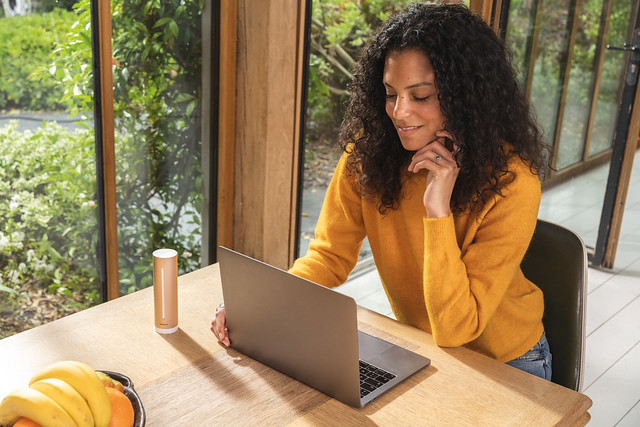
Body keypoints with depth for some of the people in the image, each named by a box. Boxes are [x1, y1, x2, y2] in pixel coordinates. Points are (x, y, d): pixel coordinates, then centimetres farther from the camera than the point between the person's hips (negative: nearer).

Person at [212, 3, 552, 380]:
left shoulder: (512, 182, -26)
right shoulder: (369, 149, -14)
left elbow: (455, 329, -27)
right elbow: (330, 255, -7)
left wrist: (438, 208, -36)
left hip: (505, 364, -3)